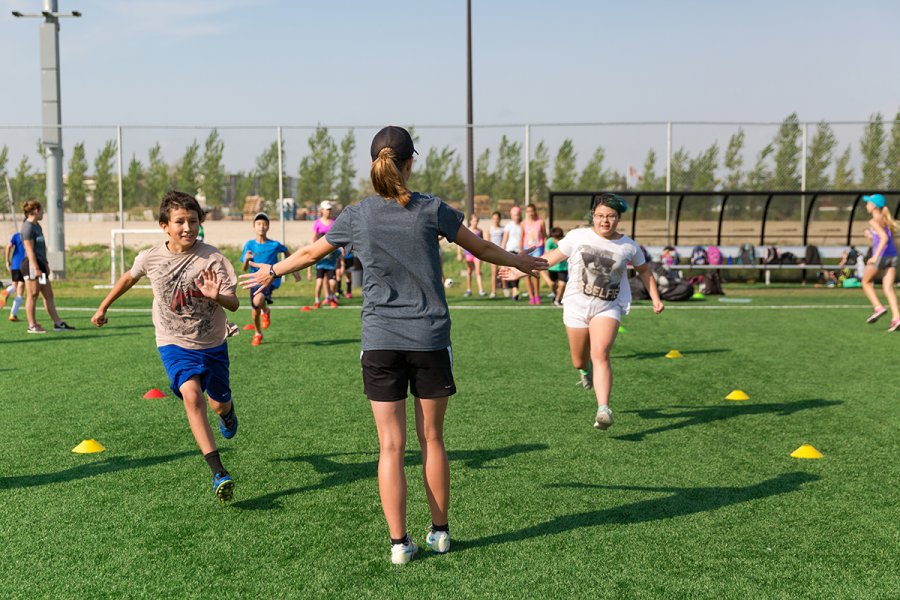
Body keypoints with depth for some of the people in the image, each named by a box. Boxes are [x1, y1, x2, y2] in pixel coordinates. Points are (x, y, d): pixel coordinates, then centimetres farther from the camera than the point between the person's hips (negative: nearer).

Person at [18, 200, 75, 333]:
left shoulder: (37, 225, 18)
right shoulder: (28, 227, -12)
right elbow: (29, 250, -18)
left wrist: (46, 264, 22)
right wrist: (36, 268, -21)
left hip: (40, 264, 10)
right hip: (31, 264, -10)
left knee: (48, 295, 9)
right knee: (32, 295, -4)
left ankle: (58, 323, 11)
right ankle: (32, 325, 2)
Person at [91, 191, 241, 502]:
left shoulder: (212, 258, -19)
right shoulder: (150, 258, -11)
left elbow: (234, 304, -22)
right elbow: (129, 278, 13)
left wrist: (217, 296, -44)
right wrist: (103, 307, 23)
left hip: (212, 344, 0)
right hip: (174, 345, 0)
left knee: (219, 404, 15)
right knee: (191, 394, -26)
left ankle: (227, 411, 58)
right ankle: (218, 473, -29)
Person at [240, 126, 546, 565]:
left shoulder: (357, 216, -1)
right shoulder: (431, 209, -4)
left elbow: (309, 254, 13)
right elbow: (480, 248, 8)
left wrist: (270, 272, 32)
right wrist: (520, 262, 27)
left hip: (380, 343, 0)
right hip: (430, 340, 0)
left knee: (391, 447, 5)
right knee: (431, 439, 12)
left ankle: (399, 542, 8)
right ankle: (440, 532, 22)